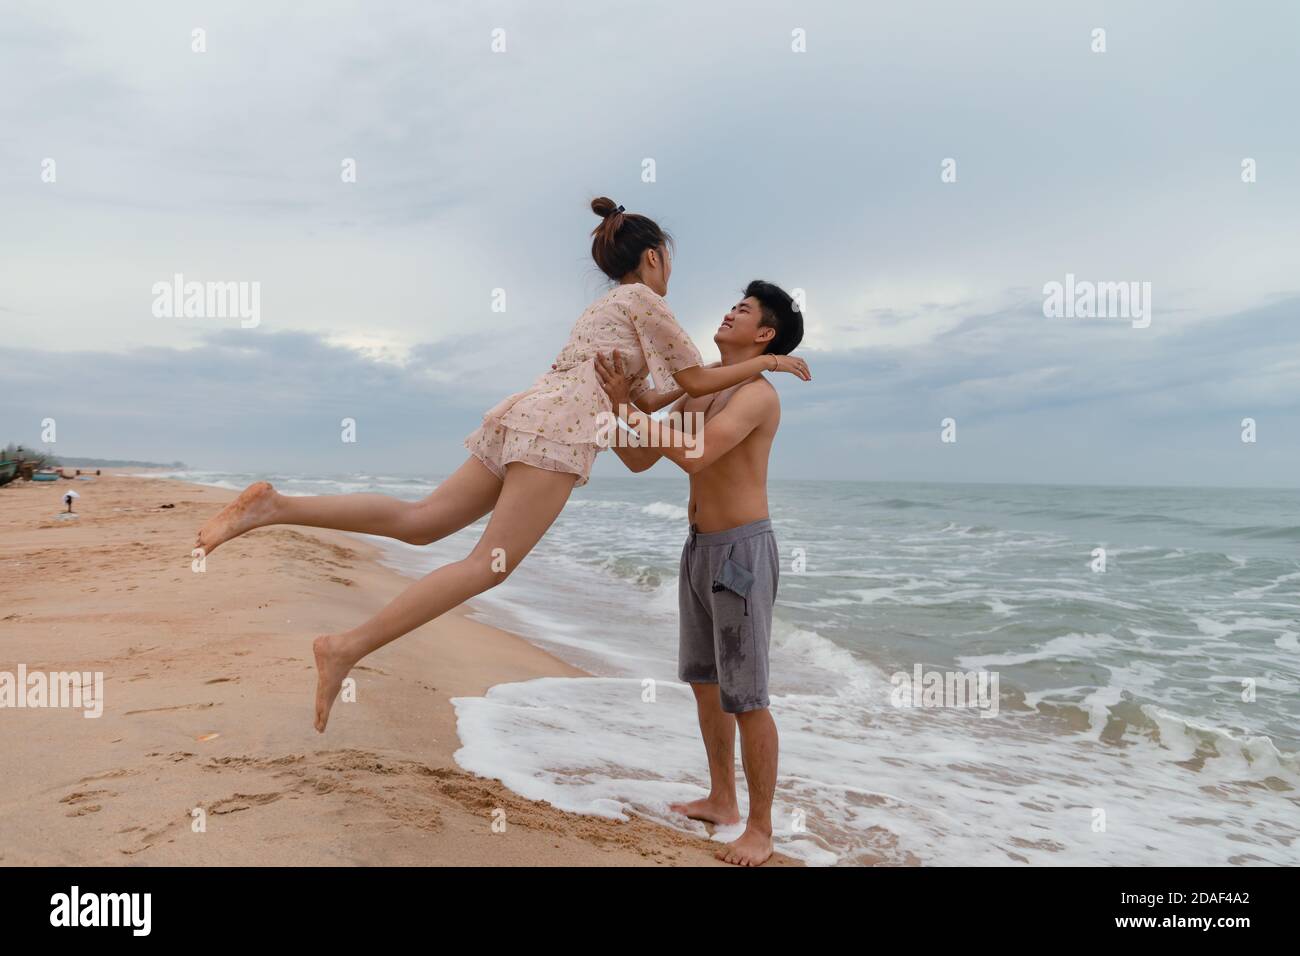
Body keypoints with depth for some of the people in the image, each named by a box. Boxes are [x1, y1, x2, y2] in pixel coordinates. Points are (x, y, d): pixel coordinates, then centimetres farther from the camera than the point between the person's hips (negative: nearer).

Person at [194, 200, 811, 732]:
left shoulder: (605, 308, 34)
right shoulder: (643, 300, 8)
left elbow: (643, 401, 36)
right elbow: (696, 382, 6)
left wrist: (700, 382, 40)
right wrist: (764, 362, 17)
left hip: (524, 416, 9)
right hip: (558, 428, -9)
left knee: (419, 521, 2)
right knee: (490, 564, -13)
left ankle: (274, 507, -8)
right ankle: (349, 646, -21)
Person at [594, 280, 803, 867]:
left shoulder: (758, 393, -15)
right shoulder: (697, 395, 12)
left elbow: (695, 455, -29)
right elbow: (639, 461, 11)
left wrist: (629, 407, -23)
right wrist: (611, 404, -1)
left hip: (742, 552, -9)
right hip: (699, 550, 9)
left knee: (745, 698, -3)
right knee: (703, 682, 17)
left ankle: (760, 829, 12)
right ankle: (721, 801, 33)